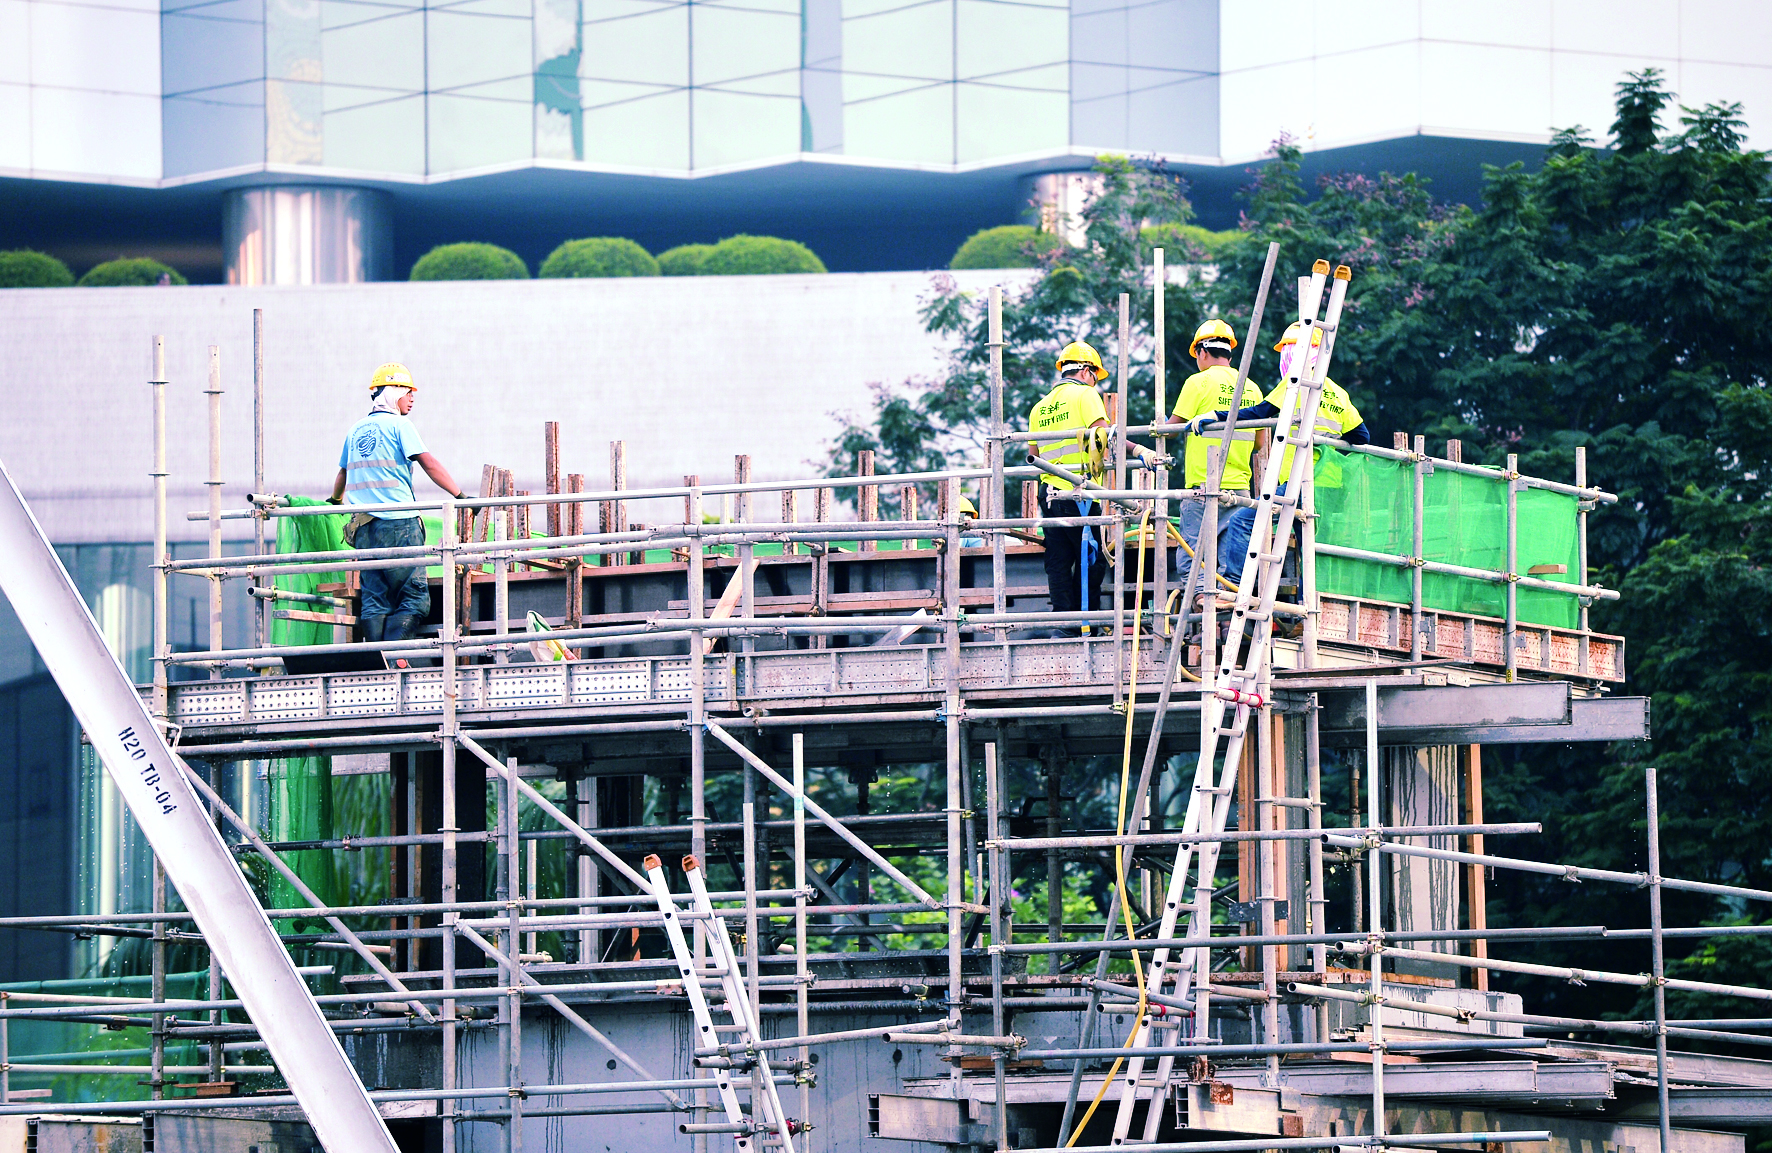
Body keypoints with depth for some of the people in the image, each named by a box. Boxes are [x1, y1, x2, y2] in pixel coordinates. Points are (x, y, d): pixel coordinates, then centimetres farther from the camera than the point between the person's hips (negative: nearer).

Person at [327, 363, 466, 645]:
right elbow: (429, 464, -10)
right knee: (414, 596, -6)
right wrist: (461, 496, -8)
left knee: (375, 598, 7)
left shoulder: (355, 430, 17)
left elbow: (343, 471, 31)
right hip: (398, 523, -7)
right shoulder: (398, 425, -3)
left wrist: (335, 501, 49)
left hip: (364, 526, 7)